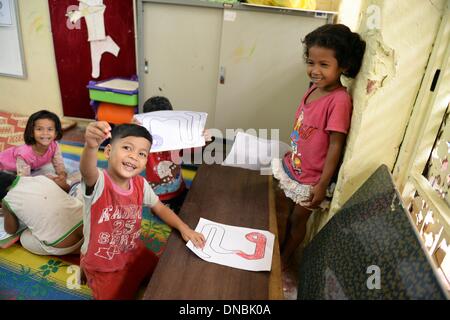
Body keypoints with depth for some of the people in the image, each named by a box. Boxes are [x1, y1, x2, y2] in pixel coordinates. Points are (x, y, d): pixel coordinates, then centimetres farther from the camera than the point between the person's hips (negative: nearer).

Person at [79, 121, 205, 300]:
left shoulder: (140, 184, -14)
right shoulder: (99, 182, -30)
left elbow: (159, 207, 1)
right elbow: (87, 171, -54)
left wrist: (183, 228, -13)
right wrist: (91, 146, -76)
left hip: (133, 253, 5)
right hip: (101, 265, -5)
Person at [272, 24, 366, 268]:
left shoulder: (339, 100, -25)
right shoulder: (315, 88, -3)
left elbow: (335, 146, -22)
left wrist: (322, 186, -18)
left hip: (310, 178, -6)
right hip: (293, 168, 6)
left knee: (298, 220, 16)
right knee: (289, 215, 24)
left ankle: (284, 259, 41)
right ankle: (279, 249, 48)